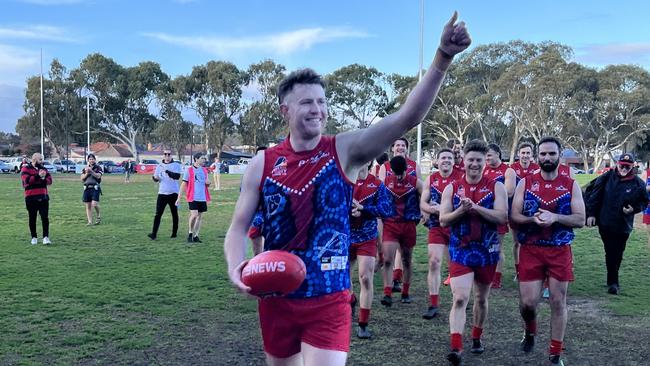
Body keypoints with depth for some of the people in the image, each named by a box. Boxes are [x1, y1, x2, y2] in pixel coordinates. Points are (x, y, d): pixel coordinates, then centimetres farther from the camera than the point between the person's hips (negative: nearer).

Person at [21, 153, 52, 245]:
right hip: (31, 198, -3)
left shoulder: (43, 169, 13)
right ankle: (34, 237, 17)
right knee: (32, 218, 6)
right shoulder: (25, 169, -2)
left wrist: (43, 178, -14)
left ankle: (46, 237, -5)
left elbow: (49, 181, 5)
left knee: (45, 217, -4)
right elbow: (27, 180, -18)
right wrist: (38, 176, -23)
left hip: (43, 197, 3)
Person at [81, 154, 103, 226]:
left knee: (94, 204, -17)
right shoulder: (85, 168, 16)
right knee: (88, 206, 2)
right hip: (87, 188, 4)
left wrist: (91, 171, -22)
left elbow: (98, 176, -12)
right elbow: (82, 178, 9)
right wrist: (87, 173, -7)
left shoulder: (98, 168, 4)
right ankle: (90, 221, 7)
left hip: (95, 188, -4)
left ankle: (98, 216, 10)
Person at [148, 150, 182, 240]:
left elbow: (177, 176, -18)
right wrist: (155, 178, -10)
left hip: (173, 193, -2)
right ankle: (154, 233, -9)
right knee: (158, 214, -5)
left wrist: (168, 172, -31)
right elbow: (156, 178, 14)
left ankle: (174, 233, 18)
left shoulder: (176, 165, -2)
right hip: (162, 193, 2)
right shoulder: (159, 166, 10)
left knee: (174, 214, 8)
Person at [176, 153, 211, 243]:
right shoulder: (189, 170, -3)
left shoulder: (205, 170, 11)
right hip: (193, 197, -5)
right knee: (194, 215, -15)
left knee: (200, 217, 7)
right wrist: (179, 197, -6)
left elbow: (208, 185, 19)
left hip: (203, 198, 5)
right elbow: (183, 184, -2)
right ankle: (190, 233, 6)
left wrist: (208, 182, -6)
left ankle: (195, 236, 16)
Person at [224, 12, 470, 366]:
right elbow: (239, 227, 1)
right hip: (276, 298, 2)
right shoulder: (263, 163, -3)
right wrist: (236, 268, -19)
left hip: (329, 301, -2)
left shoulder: (345, 150, -7)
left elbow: (407, 117, -18)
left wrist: (443, 57, -29)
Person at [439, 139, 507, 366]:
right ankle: (456, 348, -15)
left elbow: (502, 217, -14)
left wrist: (476, 207, -24)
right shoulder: (451, 188, 2)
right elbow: (443, 220, -3)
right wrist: (461, 210, -20)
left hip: (487, 251, 1)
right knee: (460, 299, -12)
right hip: (460, 250, -1)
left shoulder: (496, 187, -2)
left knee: (481, 298, 16)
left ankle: (476, 337, 36)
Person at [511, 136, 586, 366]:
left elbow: (580, 219, -4)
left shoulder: (571, 185, 2)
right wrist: (533, 219, -21)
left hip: (560, 251, 0)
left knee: (558, 303, 5)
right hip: (530, 250, 0)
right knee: (527, 302, -2)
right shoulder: (525, 183, 1)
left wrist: (554, 217, -19)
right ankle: (530, 331, 33)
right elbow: (514, 217, -1)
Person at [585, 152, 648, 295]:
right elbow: (593, 194, -1)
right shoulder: (607, 177, -4)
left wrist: (634, 209, -10)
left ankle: (612, 281, 27)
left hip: (623, 226, 1)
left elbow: (644, 202, 10)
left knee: (617, 255, 9)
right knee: (610, 254, 2)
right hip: (605, 223, -1)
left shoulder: (638, 184, -3)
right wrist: (590, 213, -5)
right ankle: (613, 282, 11)